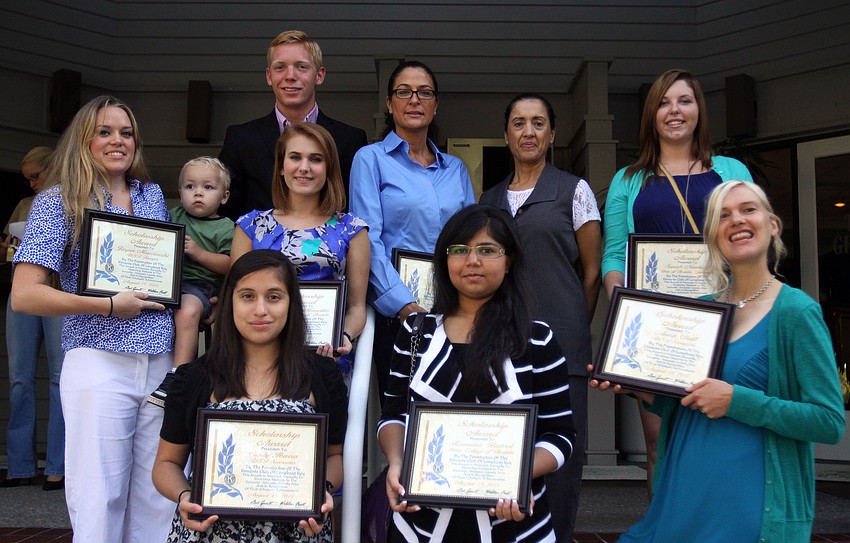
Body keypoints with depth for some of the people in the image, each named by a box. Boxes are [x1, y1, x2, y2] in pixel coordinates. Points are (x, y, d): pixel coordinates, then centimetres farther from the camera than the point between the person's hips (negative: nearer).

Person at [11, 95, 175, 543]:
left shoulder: (152, 196, 15)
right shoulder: (58, 202, 0)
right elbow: (24, 296, -8)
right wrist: (110, 306, -12)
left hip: (162, 364, 5)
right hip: (99, 365, -4)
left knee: (157, 502, 8)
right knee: (100, 504, -1)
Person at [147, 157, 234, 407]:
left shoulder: (225, 228, 5)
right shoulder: (174, 215, 19)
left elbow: (230, 266, -4)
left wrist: (198, 252, -13)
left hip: (199, 285, -6)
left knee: (188, 311, -34)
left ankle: (178, 376, -32)